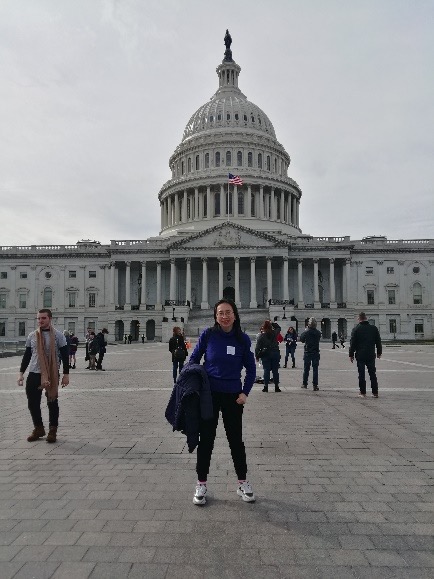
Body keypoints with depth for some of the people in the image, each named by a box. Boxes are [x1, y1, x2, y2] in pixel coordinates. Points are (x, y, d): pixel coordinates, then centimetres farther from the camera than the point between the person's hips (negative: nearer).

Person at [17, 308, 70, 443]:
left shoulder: (58, 335, -5)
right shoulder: (32, 336, 6)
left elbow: (65, 355, -3)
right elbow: (27, 355, 13)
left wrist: (66, 374, -6)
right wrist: (21, 373, 10)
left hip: (52, 374, -4)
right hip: (33, 374, 4)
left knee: (52, 403, 5)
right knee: (33, 403, 8)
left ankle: (53, 431, 19)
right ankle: (38, 429, 26)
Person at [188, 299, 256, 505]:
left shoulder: (243, 339, -4)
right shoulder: (207, 335, -7)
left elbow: (251, 368, 5)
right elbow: (194, 359, 4)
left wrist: (245, 392, -3)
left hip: (232, 396, 1)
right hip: (208, 394, 0)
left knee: (236, 439, 10)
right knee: (206, 439, 9)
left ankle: (243, 483, 28)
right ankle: (201, 484, 25)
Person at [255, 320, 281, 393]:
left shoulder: (262, 336, -5)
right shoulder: (274, 333, 0)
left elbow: (258, 347, -5)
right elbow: (278, 329, 24)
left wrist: (257, 356, 3)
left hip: (265, 355, -2)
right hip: (275, 354, 2)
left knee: (266, 370, 3)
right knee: (275, 370, 6)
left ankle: (266, 386, 2)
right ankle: (276, 387, 10)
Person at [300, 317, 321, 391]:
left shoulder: (306, 332, -11)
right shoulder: (318, 332, -5)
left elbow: (301, 339, 2)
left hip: (307, 353, -1)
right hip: (316, 353, 1)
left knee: (306, 369, 10)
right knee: (315, 369, 3)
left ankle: (305, 384, 17)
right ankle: (315, 385, 0)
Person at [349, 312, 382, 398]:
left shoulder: (356, 329, -6)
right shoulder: (374, 328, 4)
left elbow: (352, 343, -5)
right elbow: (378, 342, 10)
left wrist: (351, 355, 1)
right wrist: (379, 352, 20)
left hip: (360, 355, -3)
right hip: (371, 355, 3)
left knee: (361, 375, 2)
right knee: (373, 374, 10)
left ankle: (362, 393, 5)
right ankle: (375, 393, 12)